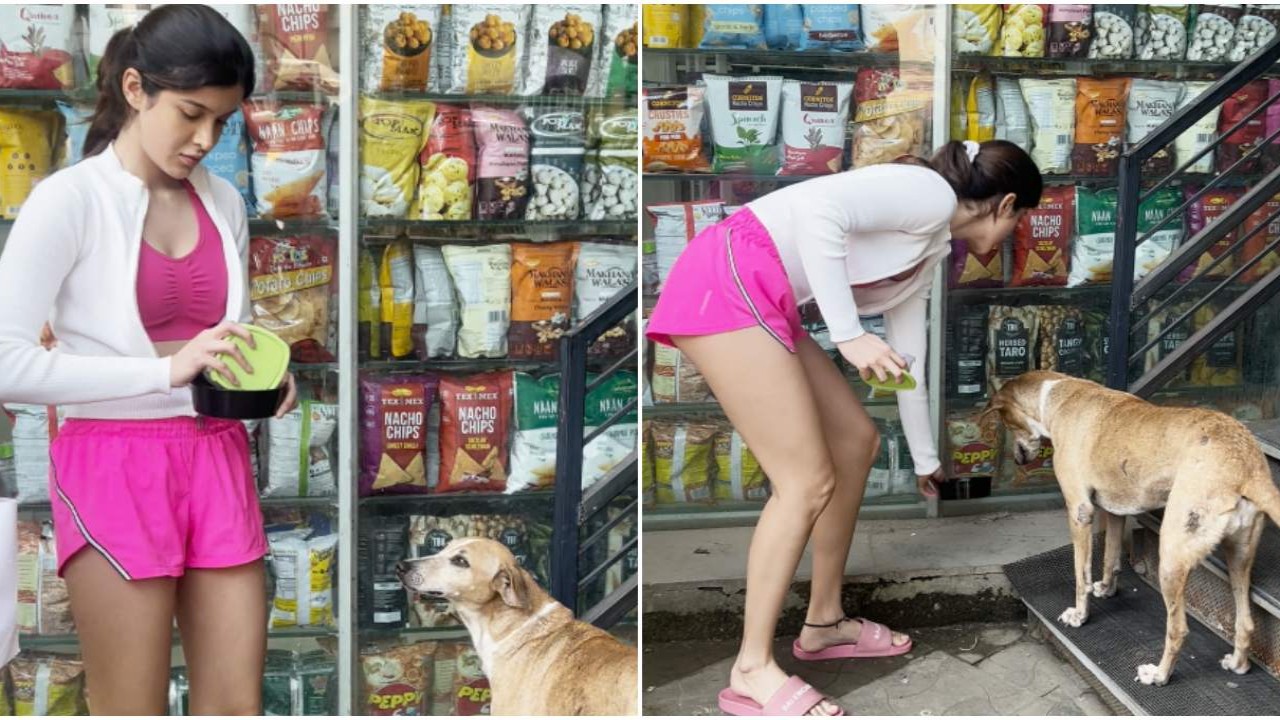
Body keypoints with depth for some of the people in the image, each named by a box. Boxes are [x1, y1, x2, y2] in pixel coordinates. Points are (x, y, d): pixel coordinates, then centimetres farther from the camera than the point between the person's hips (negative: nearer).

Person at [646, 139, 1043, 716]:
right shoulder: (931, 194, -6)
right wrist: (850, 336, -21)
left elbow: (909, 359, 31)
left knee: (856, 441, 15)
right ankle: (753, 670, 1)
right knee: (808, 480, -9)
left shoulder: (931, 249, 22)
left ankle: (823, 623, 27)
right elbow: (818, 209, -22)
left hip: (761, 298, 10)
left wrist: (926, 461, 40)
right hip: (727, 280, -10)